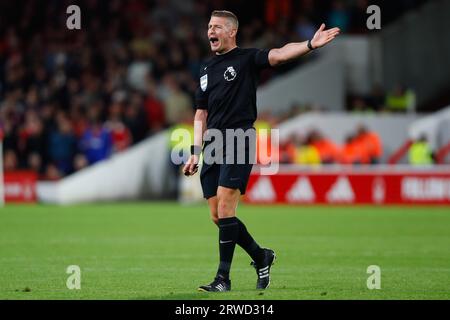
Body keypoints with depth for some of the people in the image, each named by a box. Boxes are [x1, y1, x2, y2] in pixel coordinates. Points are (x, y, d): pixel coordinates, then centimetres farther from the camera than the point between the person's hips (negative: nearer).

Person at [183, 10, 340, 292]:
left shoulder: (247, 59, 0)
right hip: (212, 146, 7)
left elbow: (280, 54, -18)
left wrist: (310, 45, -37)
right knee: (218, 217, 5)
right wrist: (196, 151, 15)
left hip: (238, 142, -7)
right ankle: (261, 256, 24)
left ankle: (223, 278, -10)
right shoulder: (207, 69, 19)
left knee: (225, 210, -14)